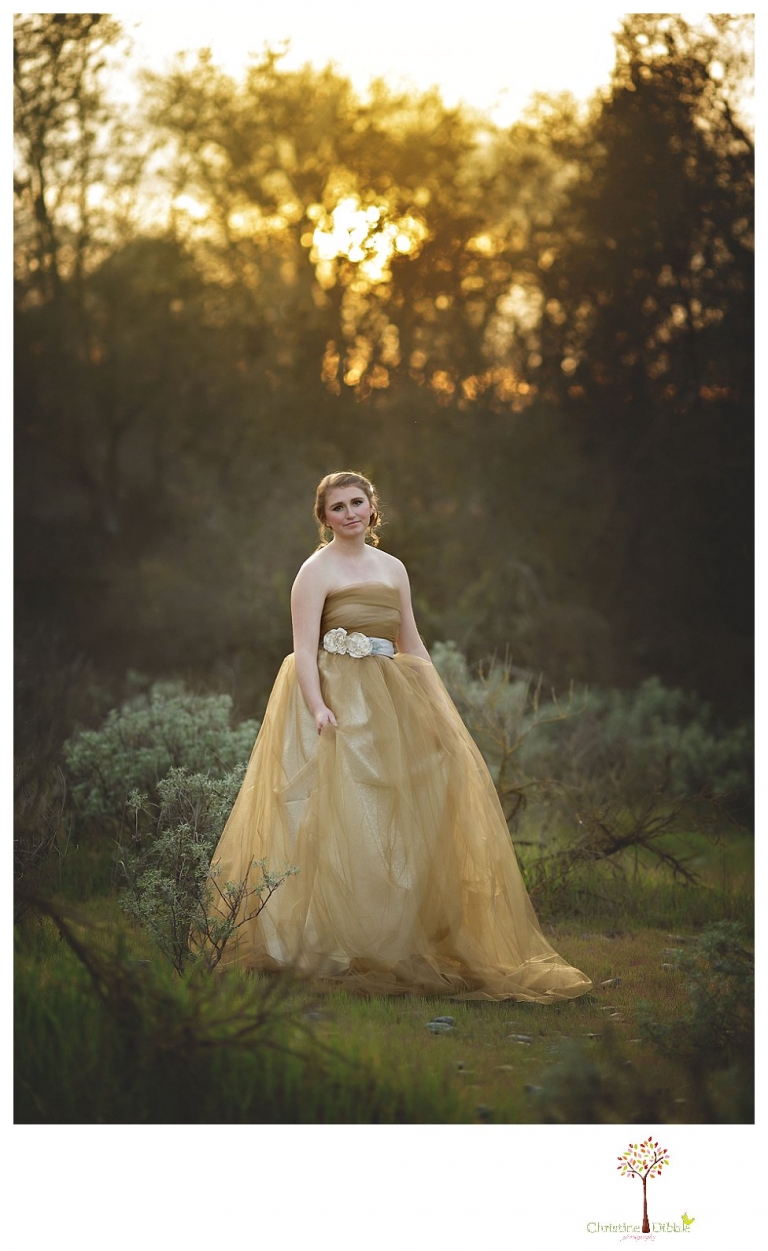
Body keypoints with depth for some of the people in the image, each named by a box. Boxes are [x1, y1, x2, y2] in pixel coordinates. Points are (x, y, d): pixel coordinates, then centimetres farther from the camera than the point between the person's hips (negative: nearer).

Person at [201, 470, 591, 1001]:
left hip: (393, 700, 6)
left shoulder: (393, 567, 14)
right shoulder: (317, 570, -3)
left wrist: (443, 706, 11)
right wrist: (318, 707, -26)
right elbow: (304, 648, -12)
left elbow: (413, 644, 18)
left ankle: (402, 941, 11)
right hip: (338, 702, -6)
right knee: (344, 820, -11)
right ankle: (337, 944, -7)